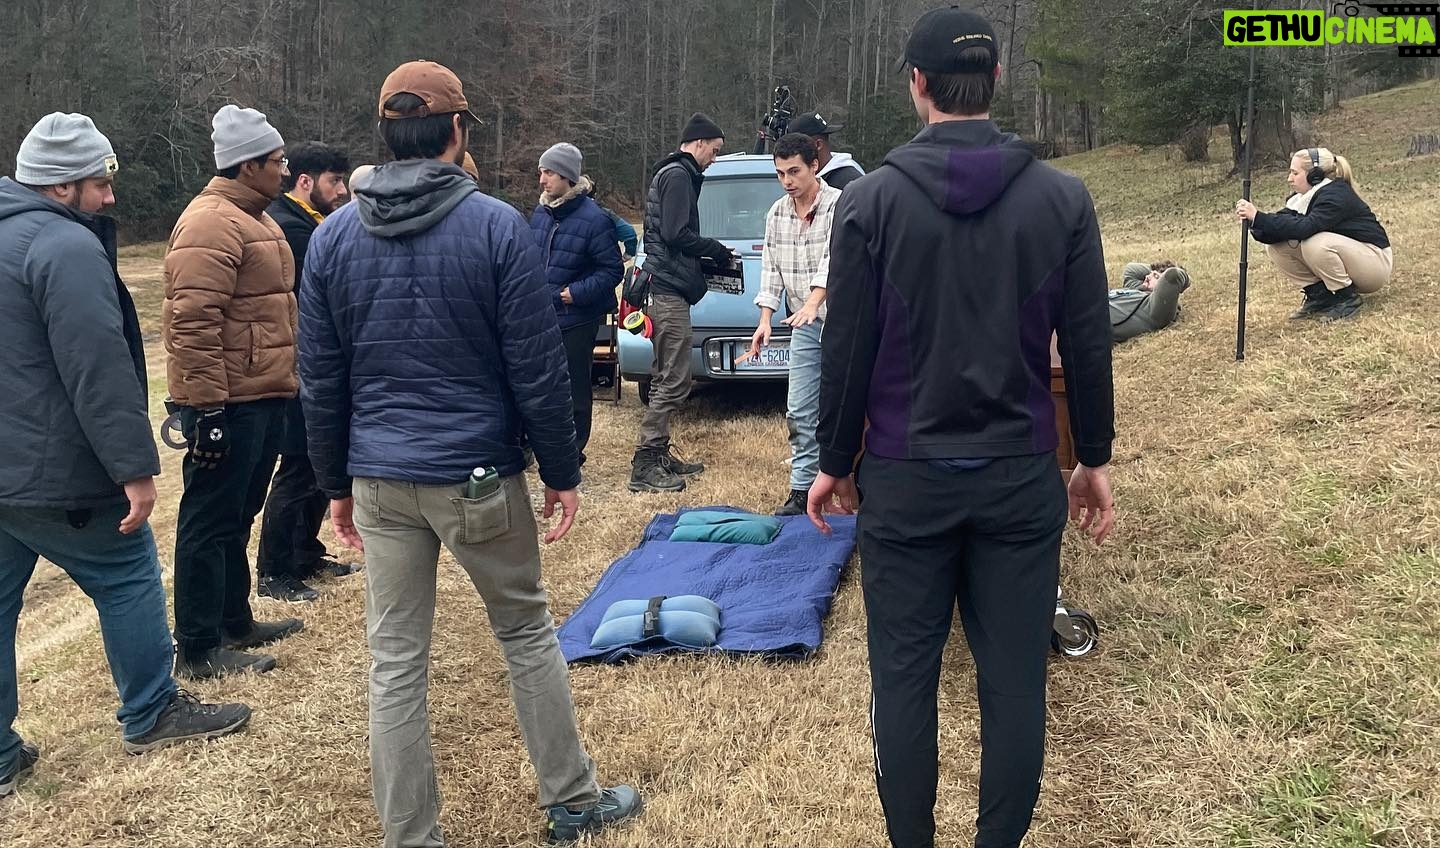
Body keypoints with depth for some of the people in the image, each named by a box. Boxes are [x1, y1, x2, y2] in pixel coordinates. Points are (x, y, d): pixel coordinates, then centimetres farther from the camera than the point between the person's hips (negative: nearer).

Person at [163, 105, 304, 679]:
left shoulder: (255, 218, 17)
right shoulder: (211, 223, -16)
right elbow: (192, 322, -23)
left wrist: (283, 383, 25)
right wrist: (208, 406, -24)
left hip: (263, 398, 10)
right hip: (228, 403, -10)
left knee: (239, 517, 19)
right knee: (211, 523, -2)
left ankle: (235, 622, 32)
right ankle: (199, 649, 7)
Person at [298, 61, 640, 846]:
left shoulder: (333, 236, 2)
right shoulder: (497, 226, -10)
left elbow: (320, 379, 5)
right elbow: (537, 370, -10)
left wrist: (337, 483, 14)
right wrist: (562, 472, 0)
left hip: (380, 481, 3)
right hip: (479, 476, -3)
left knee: (395, 661, 10)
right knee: (527, 634, 15)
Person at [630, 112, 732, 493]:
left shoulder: (672, 174, 22)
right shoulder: (679, 176, -10)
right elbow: (676, 234, -20)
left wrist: (708, 255, 13)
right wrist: (716, 250, -7)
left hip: (665, 288, 11)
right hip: (669, 290, -11)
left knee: (666, 379, 15)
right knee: (674, 382, -10)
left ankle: (659, 454, 22)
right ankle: (644, 465, -8)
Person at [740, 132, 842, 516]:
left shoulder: (840, 205, -12)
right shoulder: (776, 214, 9)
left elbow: (836, 258, -25)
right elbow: (771, 268, 11)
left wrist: (812, 302, -39)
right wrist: (765, 319, 2)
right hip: (805, 325, 6)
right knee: (800, 411, 5)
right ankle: (802, 490, 13)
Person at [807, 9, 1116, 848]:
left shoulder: (871, 199, -6)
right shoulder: (1063, 197, -2)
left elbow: (847, 350, -4)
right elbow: (1088, 346, 1)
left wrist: (836, 462, 8)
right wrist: (1095, 458, 12)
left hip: (905, 476, -1)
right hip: (1021, 474, 1)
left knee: (904, 677, 10)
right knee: (1014, 678, 10)